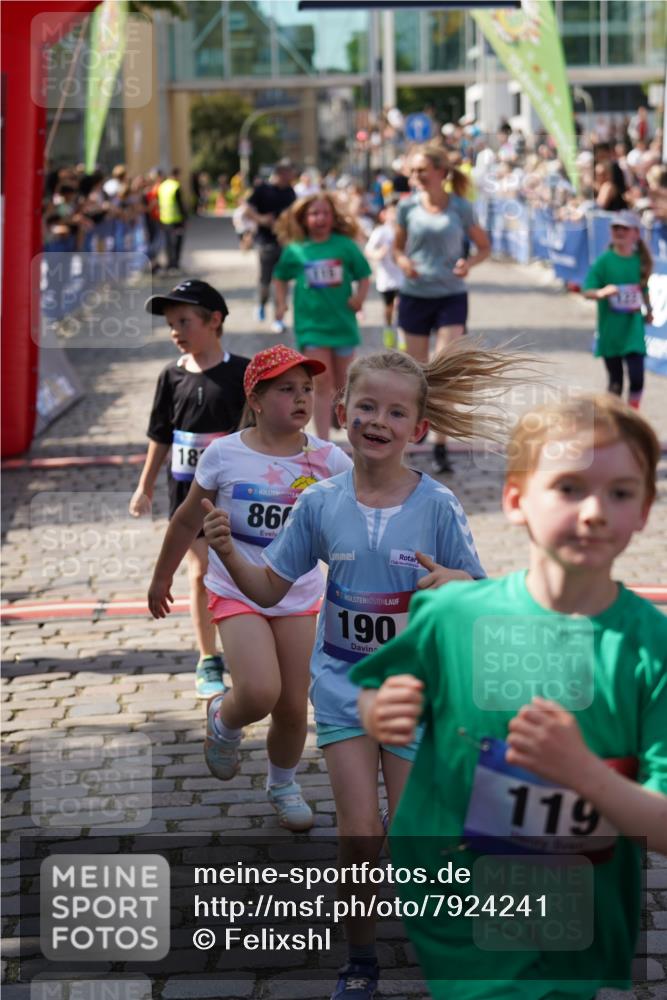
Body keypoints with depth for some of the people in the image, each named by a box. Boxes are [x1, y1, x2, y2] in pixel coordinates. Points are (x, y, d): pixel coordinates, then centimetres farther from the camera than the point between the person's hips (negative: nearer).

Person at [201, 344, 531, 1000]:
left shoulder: (437, 506, -9)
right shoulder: (320, 504, -4)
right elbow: (270, 589, 4)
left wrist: (454, 583, -26)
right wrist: (227, 553, -14)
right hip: (343, 684, 1)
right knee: (359, 838, -3)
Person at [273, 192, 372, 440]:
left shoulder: (345, 245, -3)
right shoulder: (295, 250, -1)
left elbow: (363, 275, 4)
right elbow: (281, 277, 15)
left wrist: (359, 296, -12)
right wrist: (281, 304, 5)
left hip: (342, 323, 1)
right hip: (311, 324, -1)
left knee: (340, 384, 12)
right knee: (322, 383, -7)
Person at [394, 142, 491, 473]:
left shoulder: (461, 208, -4)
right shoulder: (408, 207, 0)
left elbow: (484, 246, 7)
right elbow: (398, 247, 12)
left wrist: (469, 263, -14)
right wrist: (402, 261, -11)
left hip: (451, 297, -2)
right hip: (414, 296, 2)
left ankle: (441, 447, -5)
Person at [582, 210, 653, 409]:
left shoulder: (640, 260, 1)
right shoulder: (605, 260, -8)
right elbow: (587, 291, -12)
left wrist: (648, 311, 14)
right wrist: (600, 293, -31)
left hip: (633, 328, 1)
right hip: (610, 330, -1)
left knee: (636, 377, -8)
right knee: (615, 381, 8)